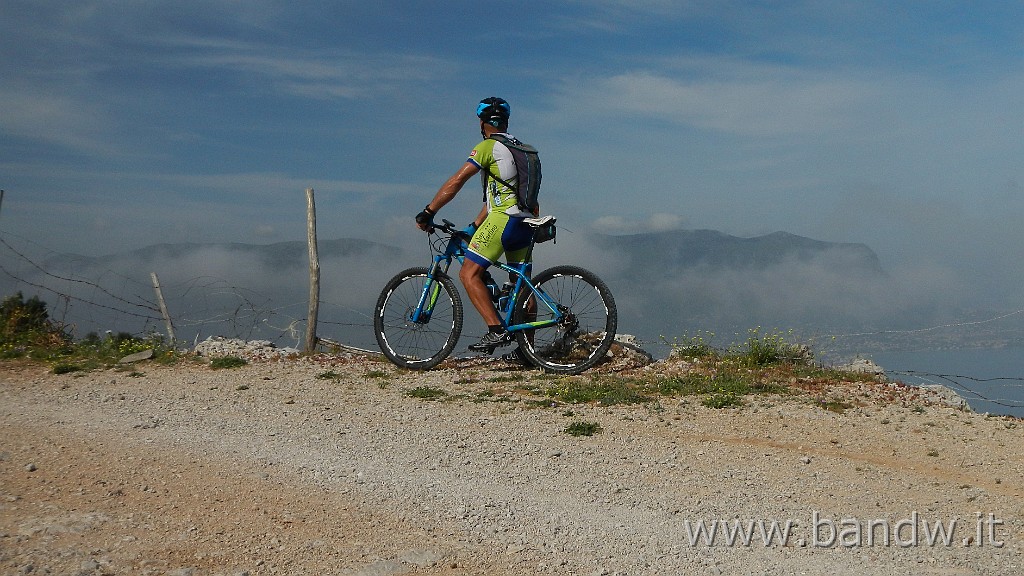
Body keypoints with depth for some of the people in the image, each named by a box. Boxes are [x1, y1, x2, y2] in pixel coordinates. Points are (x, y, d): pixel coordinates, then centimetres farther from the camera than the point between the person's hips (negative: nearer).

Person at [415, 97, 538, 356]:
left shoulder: (488, 147, -3)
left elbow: (456, 181, -9)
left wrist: (428, 212, -4)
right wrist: (474, 227, 25)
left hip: (503, 219, -9)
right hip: (526, 222, 9)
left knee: (469, 275, -6)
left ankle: (496, 330, -17)